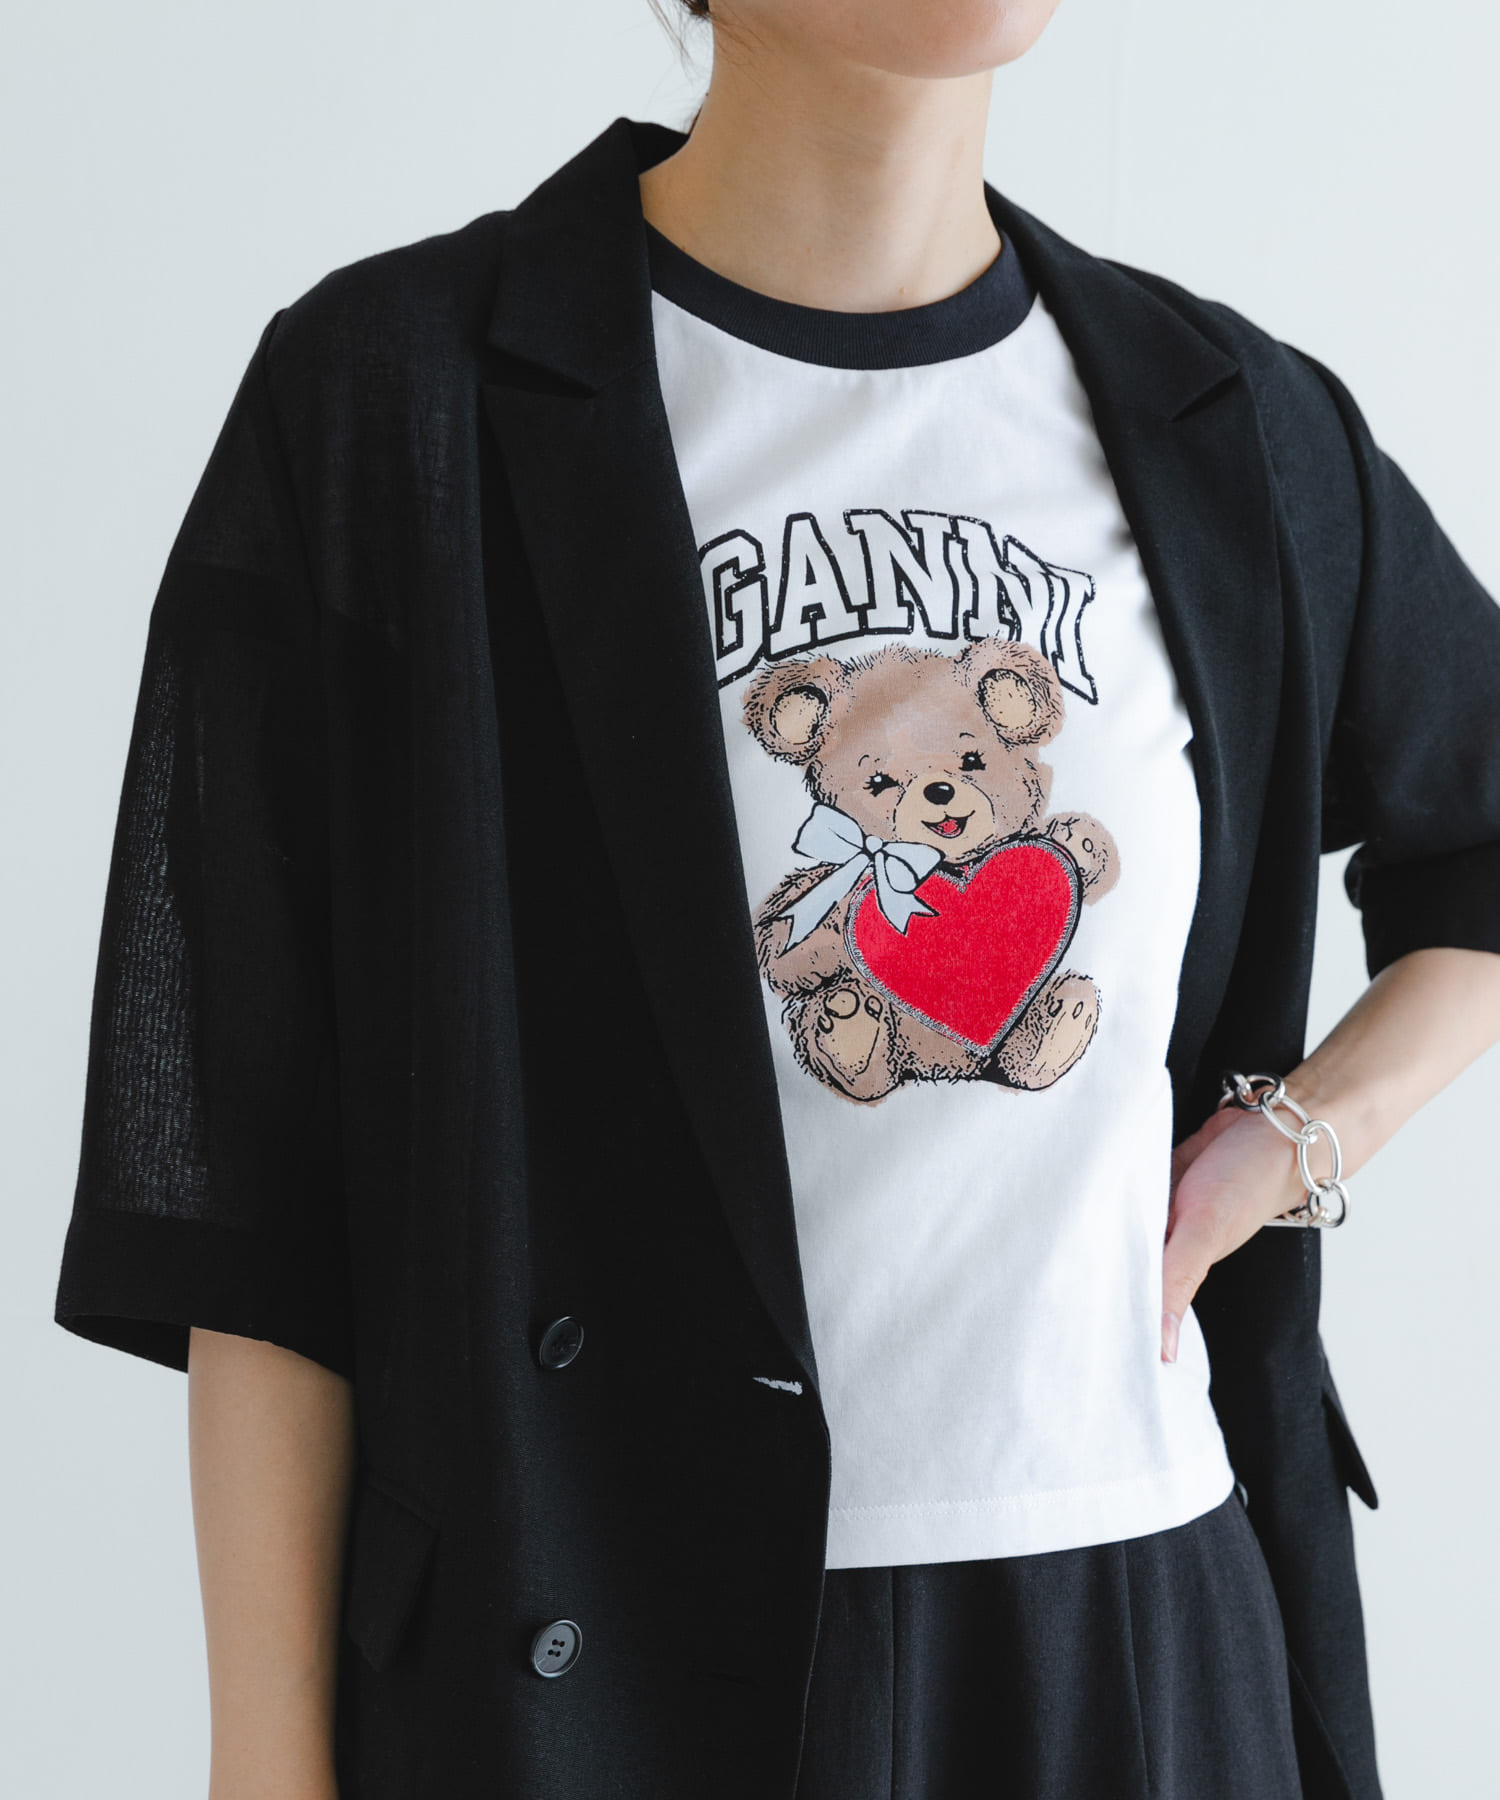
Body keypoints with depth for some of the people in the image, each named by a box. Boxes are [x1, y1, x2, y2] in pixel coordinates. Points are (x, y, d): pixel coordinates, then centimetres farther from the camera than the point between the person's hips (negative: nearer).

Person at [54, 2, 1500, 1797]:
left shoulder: (1234, 429, 4)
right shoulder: (389, 401, -7)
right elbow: (252, 1162, -6)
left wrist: (1297, 1145, 2)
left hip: (1137, 1615, 4)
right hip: (602, 1649, -3)